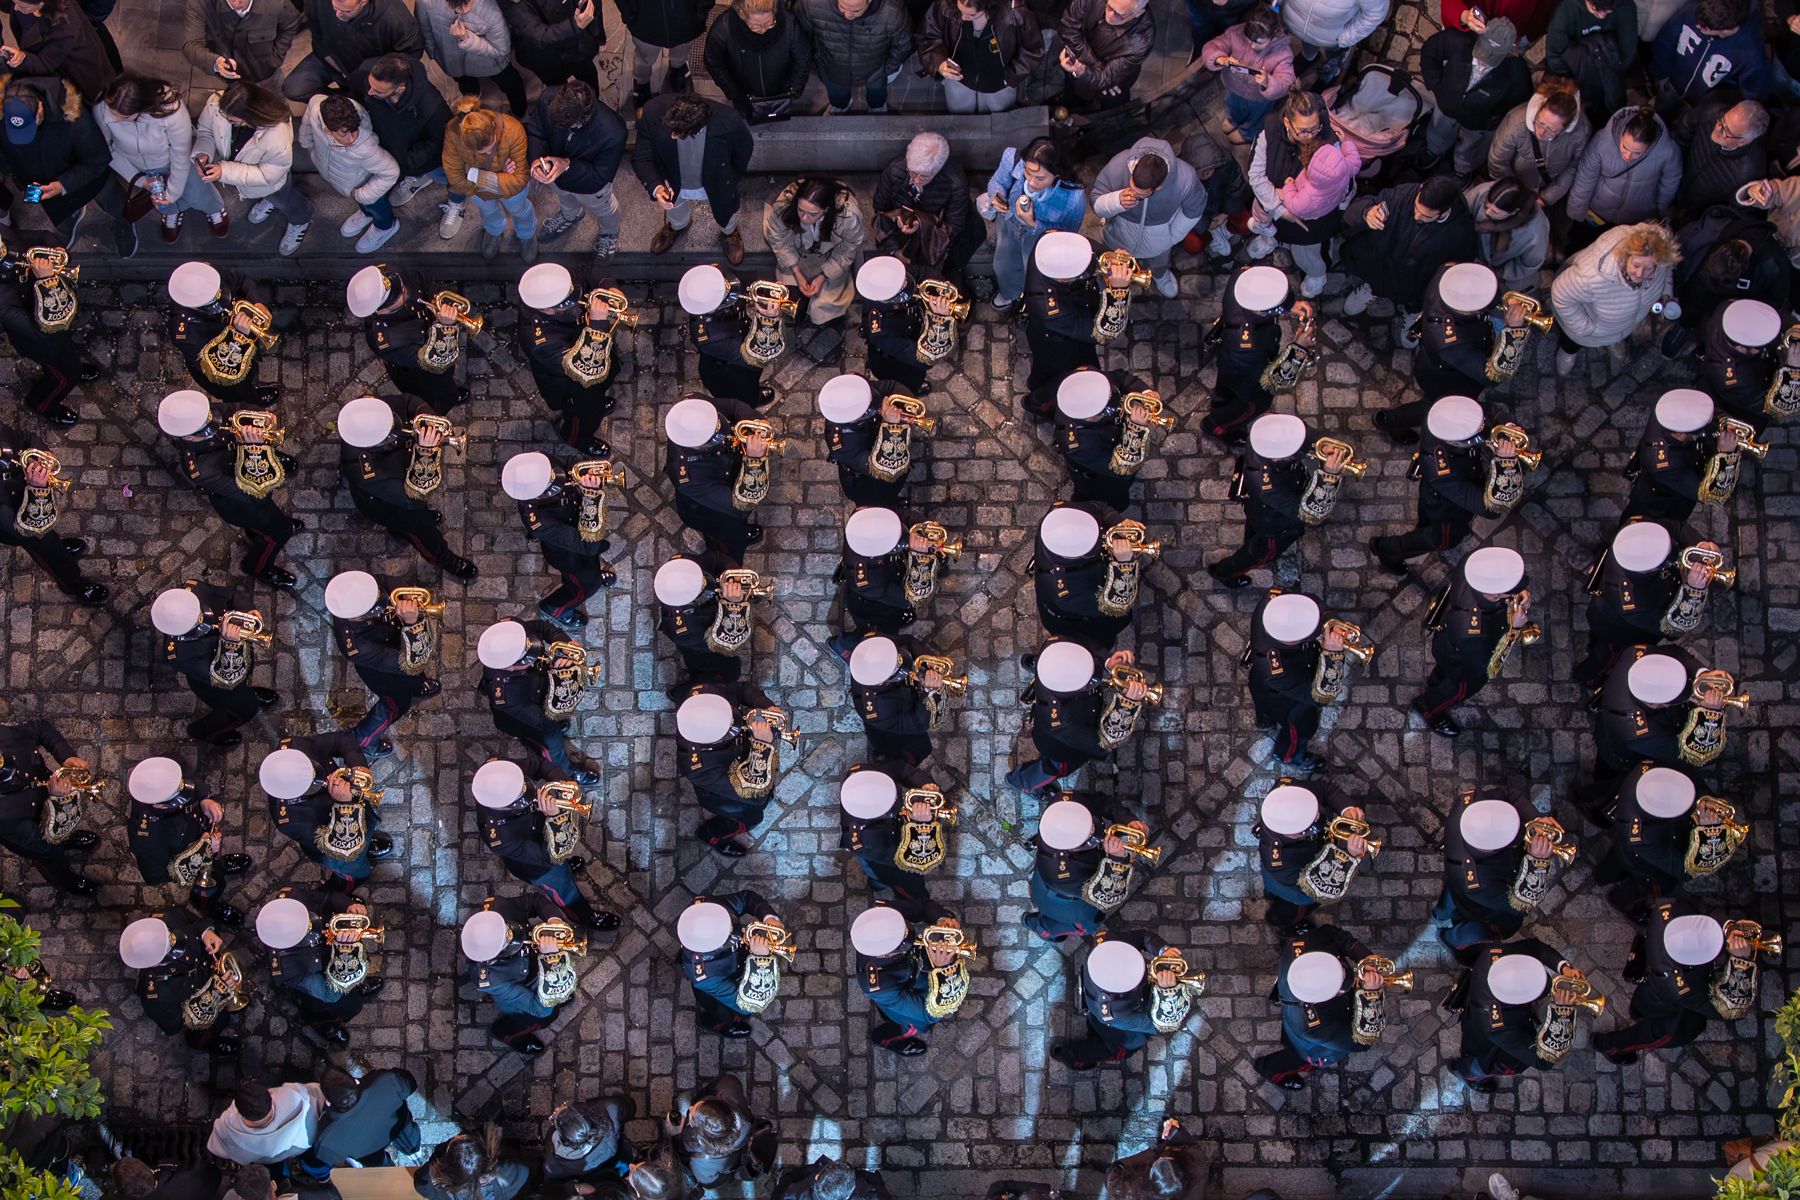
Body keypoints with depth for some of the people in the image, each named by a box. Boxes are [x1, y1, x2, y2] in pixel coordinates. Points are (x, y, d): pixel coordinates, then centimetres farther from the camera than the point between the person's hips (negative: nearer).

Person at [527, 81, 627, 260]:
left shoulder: (613, 133, -47)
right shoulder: (548, 99, -39)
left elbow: (600, 176, -31)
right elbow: (534, 133, -21)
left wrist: (567, 165, -45)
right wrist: (537, 159, -41)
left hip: (590, 184, -3)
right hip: (555, 171, 3)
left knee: (602, 208, 33)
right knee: (564, 195, 39)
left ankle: (609, 233, 69)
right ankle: (570, 216, 75)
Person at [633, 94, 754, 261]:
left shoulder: (729, 125, -41)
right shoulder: (654, 112, -39)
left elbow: (745, 149, -16)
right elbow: (641, 158, -25)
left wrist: (729, 183, -3)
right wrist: (656, 187, -43)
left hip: (715, 186, -1)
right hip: (674, 185, 1)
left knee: (725, 213, 32)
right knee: (675, 212, 34)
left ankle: (729, 233, 67)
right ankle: (677, 227, 71)